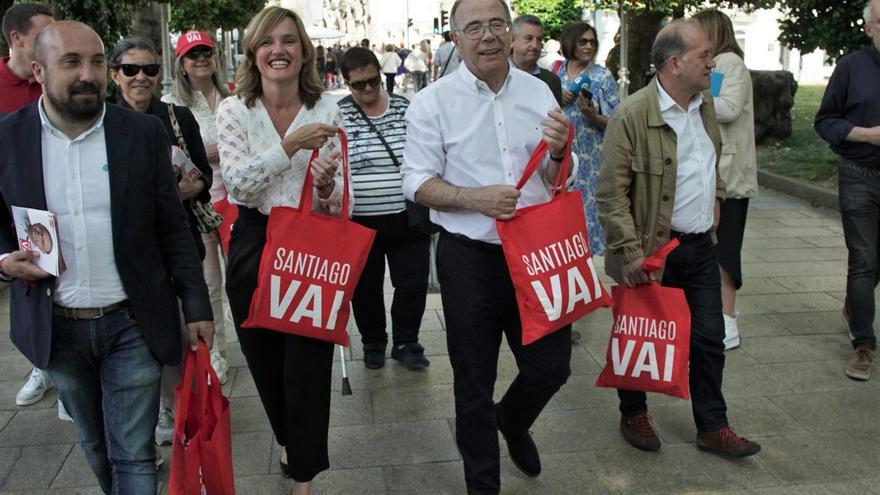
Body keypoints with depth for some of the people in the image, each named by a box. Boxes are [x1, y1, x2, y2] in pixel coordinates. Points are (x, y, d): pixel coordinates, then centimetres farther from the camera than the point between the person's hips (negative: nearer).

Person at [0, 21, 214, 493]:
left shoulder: (145, 133, -5)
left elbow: (172, 228, 0)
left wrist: (196, 307, -2)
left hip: (133, 324, -1)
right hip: (55, 327, 2)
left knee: (133, 455, 3)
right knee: (95, 445, 19)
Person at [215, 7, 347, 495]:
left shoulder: (326, 110, -2)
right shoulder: (234, 110, -2)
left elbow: (336, 199, 0)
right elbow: (238, 184, -15)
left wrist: (327, 184, -23)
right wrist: (291, 145, -23)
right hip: (253, 244, 1)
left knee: (308, 360, -1)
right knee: (264, 356, 14)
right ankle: (289, 440, 43)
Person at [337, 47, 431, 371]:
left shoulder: (406, 110, 3)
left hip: (407, 219, 1)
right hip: (359, 222, -1)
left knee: (413, 284, 6)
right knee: (365, 288, 12)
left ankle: (406, 343, 27)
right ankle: (373, 343, 32)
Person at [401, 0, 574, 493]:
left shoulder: (539, 92, 4)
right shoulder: (433, 101, -7)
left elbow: (555, 180, 11)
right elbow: (418, 184, -7)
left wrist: (560, 150, -11)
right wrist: (475, 199, -22)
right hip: (469, 256, -3)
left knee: (552, 367, 11)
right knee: (474, 381, 10)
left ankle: (512, 422, 45)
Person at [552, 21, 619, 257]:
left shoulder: (603, 76, -3)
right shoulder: (554, 72, 5)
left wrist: (591, 115, -22)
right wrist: (558, 101, -8)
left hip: (590, 159, -3)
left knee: (590, 204, -1)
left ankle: (592, 251, 13)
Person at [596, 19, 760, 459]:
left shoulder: (705, 105, 6)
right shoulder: (632, 115, -19)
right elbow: (611, 193, -19)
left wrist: (714, 195, 16)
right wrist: (630, 253, -21)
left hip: (700, 247, 7)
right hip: (653, 252, -7)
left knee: (709, 339, 12)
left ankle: (712, 427, 26)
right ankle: (633, 415, 33)